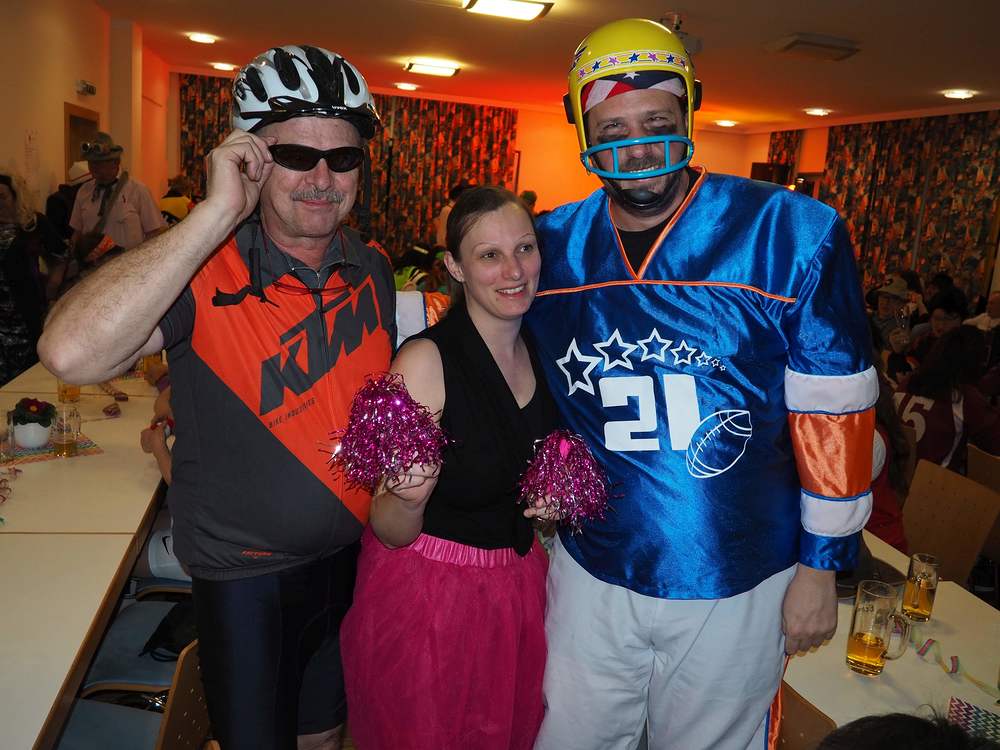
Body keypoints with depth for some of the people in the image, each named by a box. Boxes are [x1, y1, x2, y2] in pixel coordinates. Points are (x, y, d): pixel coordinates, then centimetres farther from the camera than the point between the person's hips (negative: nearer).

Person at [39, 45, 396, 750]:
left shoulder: (373, 267, -4)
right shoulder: (204, 272, -21)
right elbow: (72, 353, -39)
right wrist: (218, 211, -37)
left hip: (356, 554, 5)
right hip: (245, 575, -4)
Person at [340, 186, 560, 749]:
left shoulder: (542, 350, -2)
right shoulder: (426, 359, -20)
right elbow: (392, 532, -16)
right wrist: (411, 497, -36)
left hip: (519, 587, 6)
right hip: (427, 592, -5)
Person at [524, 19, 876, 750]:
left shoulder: (792, 234, -14)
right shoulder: (551, 246, -4)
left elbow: (833, 409, -9)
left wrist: (822, 562, -4)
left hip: (734, 586, -2)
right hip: (591, 571, 3)